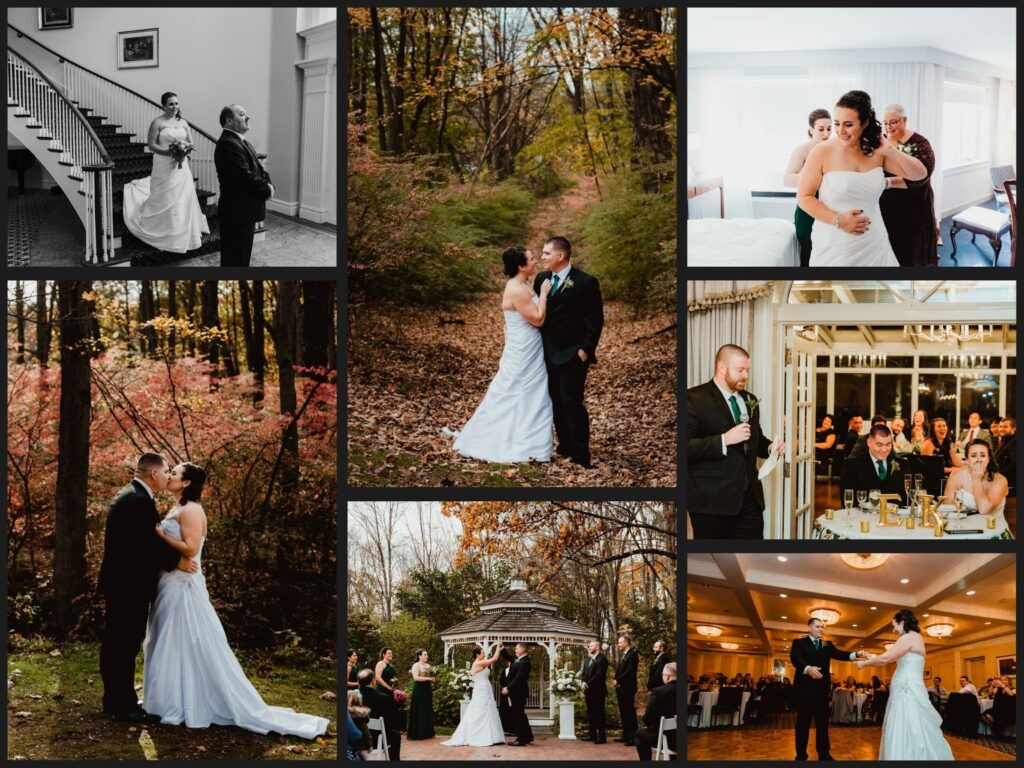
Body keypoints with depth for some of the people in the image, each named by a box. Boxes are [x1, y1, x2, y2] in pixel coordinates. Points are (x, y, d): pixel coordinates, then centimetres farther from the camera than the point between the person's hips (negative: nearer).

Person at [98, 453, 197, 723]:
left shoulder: (127, 495, 15)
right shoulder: (140, 500, -19)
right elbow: (147, 545, -24)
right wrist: (177, 561, -13)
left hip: (118, 583, 11)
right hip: (131, 586, -11)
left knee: (115, 644, 15)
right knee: (126, 645, -5)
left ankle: (114, 700, 24)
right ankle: (125, 705, 0)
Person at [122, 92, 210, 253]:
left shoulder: (183, 122, 9)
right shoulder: (158, 122, -8)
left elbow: (191, 143, 12)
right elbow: (151, 145, -11)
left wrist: (184, 146, -12)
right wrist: (171, 152, -21)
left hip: (182, 167, 5)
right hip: (164, 166, -5)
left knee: (184, 200, 5)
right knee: (165, 202, -1)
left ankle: (184, 236, 17)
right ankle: (165, 237, 9)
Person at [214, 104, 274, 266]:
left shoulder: (242, 142, 15)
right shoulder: (227, 144, -18)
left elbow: (258, 169, 16)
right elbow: (245, 176, -24)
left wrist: (268, 184, -5)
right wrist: (267, 190, -11)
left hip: (246, 212, 10)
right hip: (236, 213, -10)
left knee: (242, 258, 16)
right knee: (234, 260, -5)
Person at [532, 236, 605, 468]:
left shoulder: (586, 282, -10)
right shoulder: (541, 279, 8)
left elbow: (595, 319, -9)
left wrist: (586, 349, -14)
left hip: (573, 354, -6)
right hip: (549, 353, 6)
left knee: (571, 402, -9)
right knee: (556, 402, 10)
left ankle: (581, 456, -5)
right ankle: (565, 447, 21)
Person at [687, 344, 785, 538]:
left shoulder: (749, 401, 16)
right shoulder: (695, 399, -8)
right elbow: (685, 446, -18)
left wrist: (770, 447, 8)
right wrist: (724, 439, -23)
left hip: (750, 497, 7)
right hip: (713, 500, -7)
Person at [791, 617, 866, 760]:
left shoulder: (827, 645, 17)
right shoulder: (799, 642, 3)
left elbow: (839, 654, 1)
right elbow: (795, 658, -14)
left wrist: (856, 654, -19)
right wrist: (807, 668, -33)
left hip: (822, 689, 4)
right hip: (805, 688, -4)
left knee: (823, 722, 7)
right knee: (803, 723, 1)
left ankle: (824, 754, 12)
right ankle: (801, 755, 7)